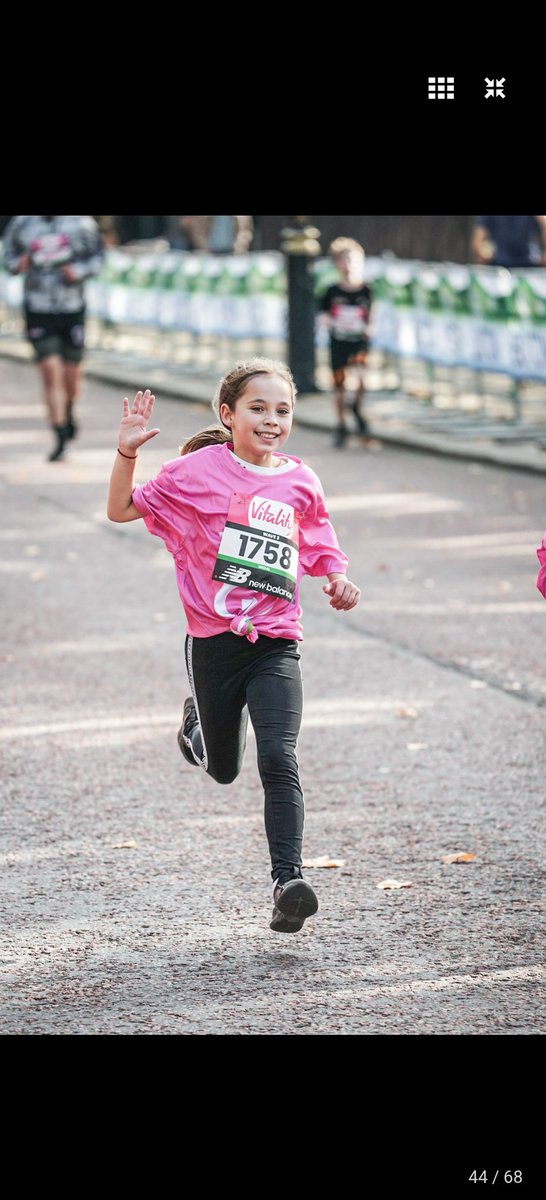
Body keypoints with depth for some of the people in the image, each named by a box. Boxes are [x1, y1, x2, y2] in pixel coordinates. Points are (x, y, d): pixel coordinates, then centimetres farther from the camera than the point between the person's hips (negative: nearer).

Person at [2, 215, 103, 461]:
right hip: (38, 310, -1)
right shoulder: (21, 224, -3)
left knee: (71, 374, 10)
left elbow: (96, 256, 7)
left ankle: (69, 412, 43)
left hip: (72, 309, 1)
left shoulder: (80, 223, -3)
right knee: (51, 372, -11)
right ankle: (60, 438, -6)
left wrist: (79, 272, -12)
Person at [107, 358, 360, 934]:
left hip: (276, 643, 1)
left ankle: (288, 880, -18)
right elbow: (122, 509, 0)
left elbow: (321, 553, 18)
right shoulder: (198, 469, -4)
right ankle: (197, 721, 51)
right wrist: (127, 452, -15)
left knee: (278, 761, -17)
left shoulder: (301, 483, 5)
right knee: (224, 769, 16)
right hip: (214, 641, -1)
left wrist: (339, 582, -3)